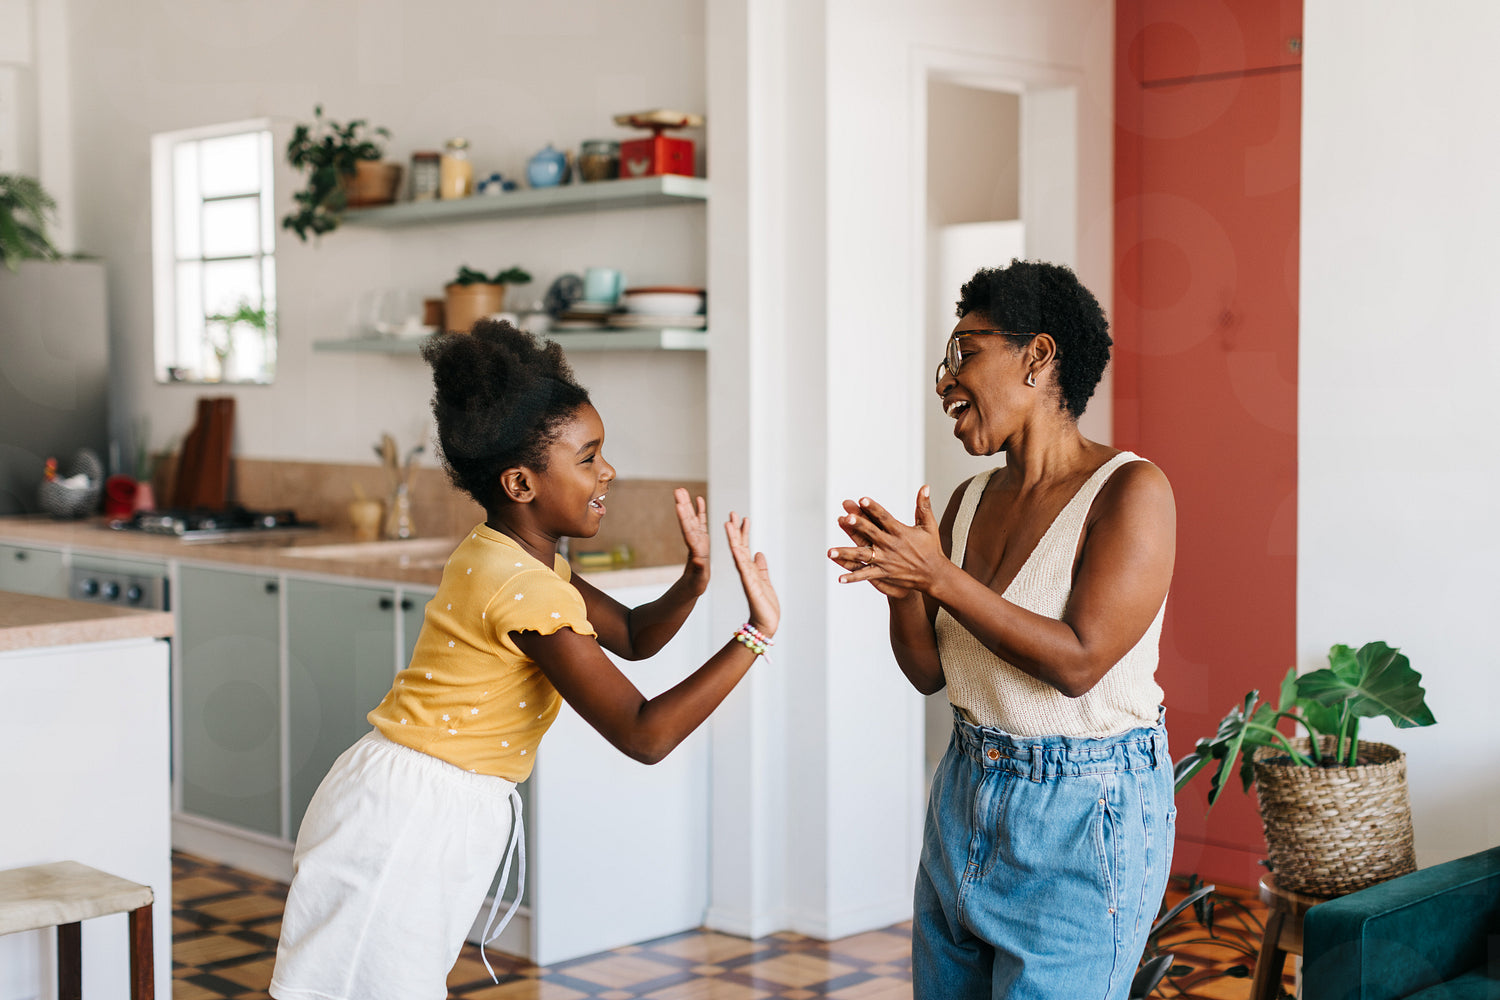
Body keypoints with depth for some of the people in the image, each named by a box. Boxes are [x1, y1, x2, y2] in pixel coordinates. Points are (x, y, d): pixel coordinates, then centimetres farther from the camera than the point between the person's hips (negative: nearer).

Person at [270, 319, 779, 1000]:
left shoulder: (504, 557, 8)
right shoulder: (528, 593, -23)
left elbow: (633, 637, 17)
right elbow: (644, 734, -24)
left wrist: (694, 576, -2)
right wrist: (757, 633, -21)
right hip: (400, 823, -10)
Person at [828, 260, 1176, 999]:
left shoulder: (1130, 490, -15)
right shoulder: (971, 501, 5)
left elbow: (1078, 661, -23)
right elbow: (930, 674, 7)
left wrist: (940, 578, -24)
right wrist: (900, 585, -12)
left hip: (1084, 809, -7)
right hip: (966, 793, 7)